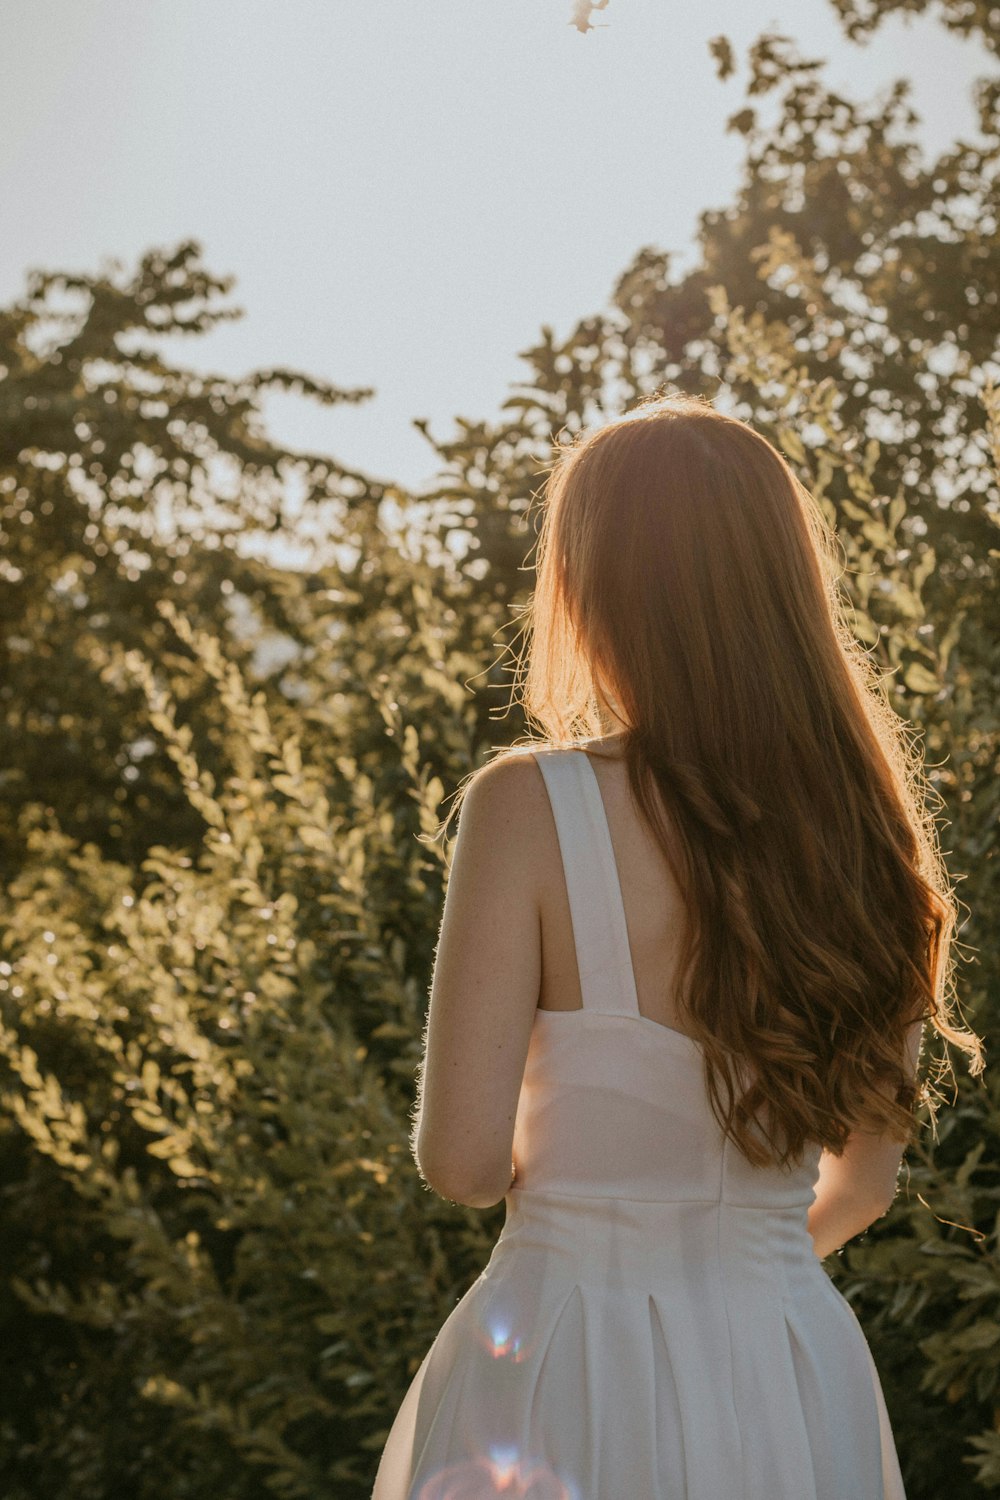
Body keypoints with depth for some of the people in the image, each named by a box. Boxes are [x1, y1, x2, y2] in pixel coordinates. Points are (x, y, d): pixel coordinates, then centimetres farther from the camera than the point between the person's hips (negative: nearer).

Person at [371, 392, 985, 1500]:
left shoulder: (530, 806, -15)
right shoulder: (862, 826, -1)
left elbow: (462, 1160, -15)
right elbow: (864, 1183, 9)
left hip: (573, 1389, -4)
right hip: (801, 1394, 4)